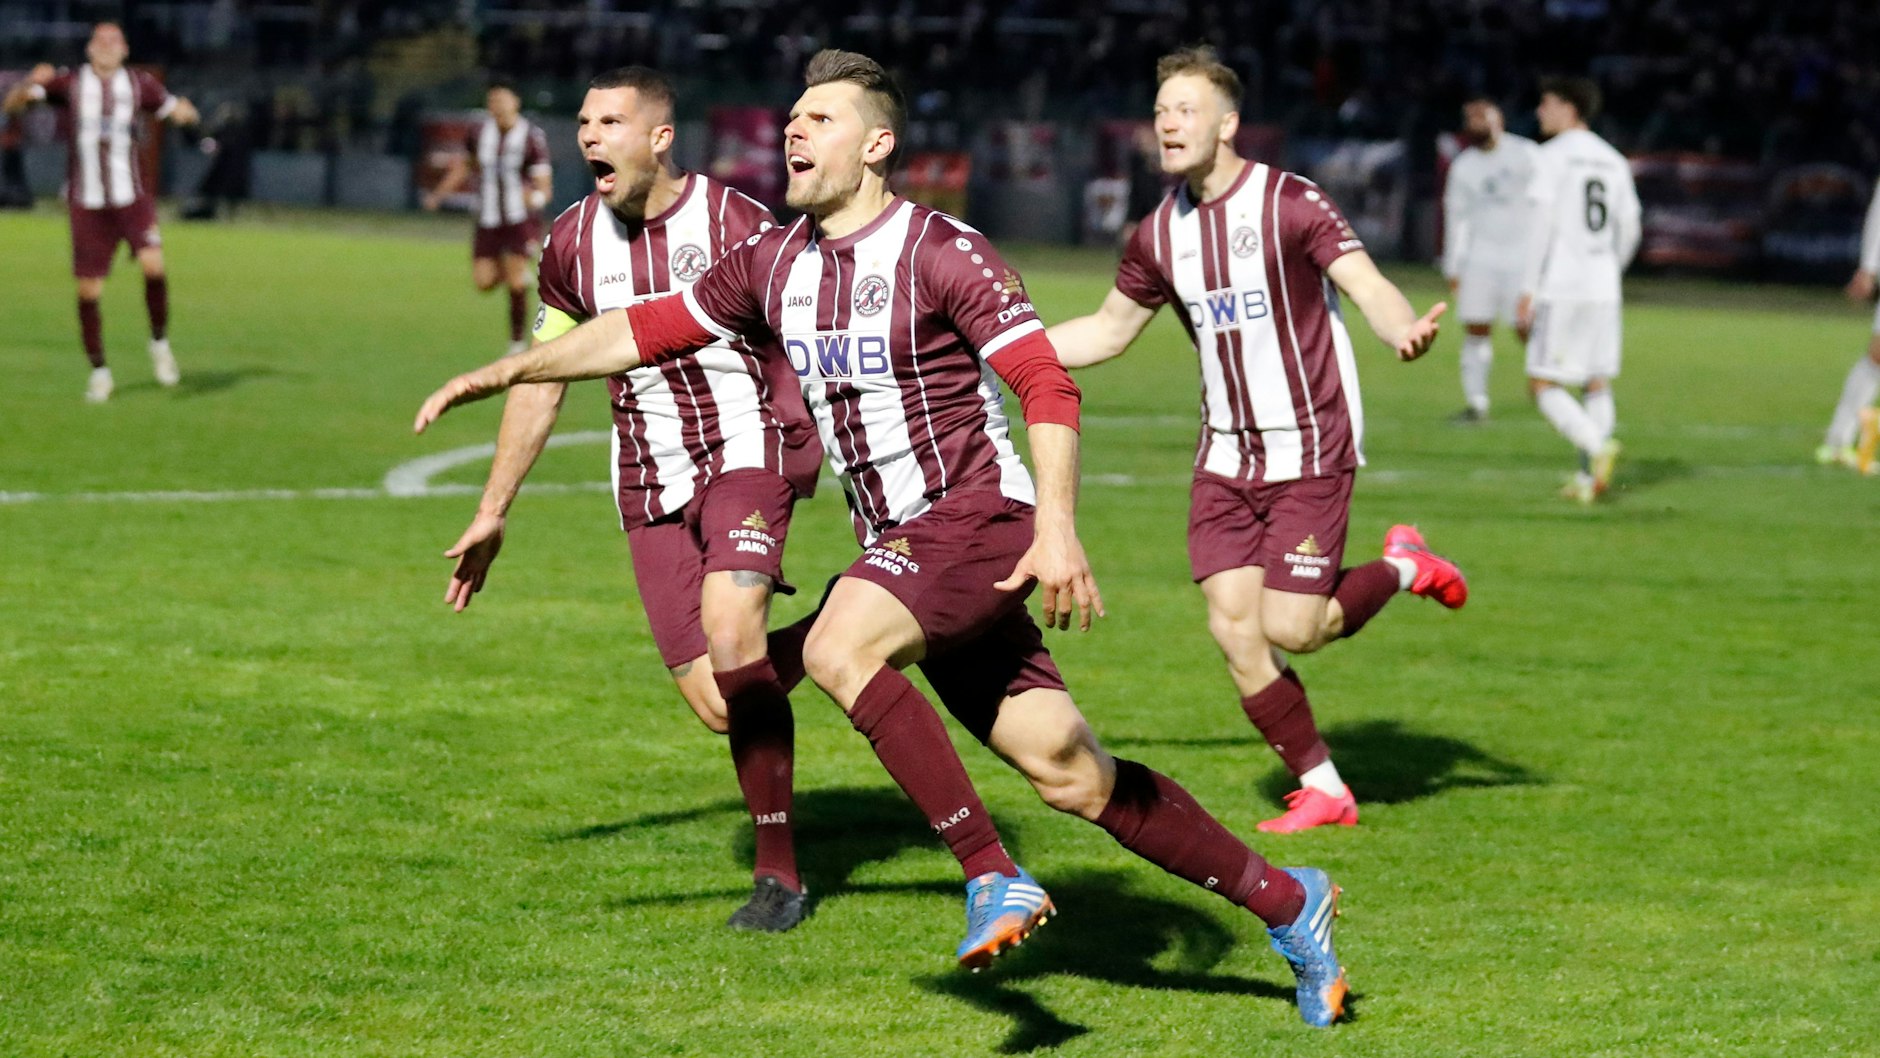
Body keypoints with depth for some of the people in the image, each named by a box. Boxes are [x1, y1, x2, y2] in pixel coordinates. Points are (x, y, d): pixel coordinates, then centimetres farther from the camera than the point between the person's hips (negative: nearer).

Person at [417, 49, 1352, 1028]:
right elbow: (649, 330, 19)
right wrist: (503, 373, 18)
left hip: (977, 515, -7)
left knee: (837, 648, -29)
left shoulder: (942, 252, -11)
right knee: (1072, 775, 4)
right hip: (902, 544, 7)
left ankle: (992, 876, -22)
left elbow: (1047, 387, -16)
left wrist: (1057, 529, -27)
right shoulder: (773, 263, 10)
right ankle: (1286, 904, 15)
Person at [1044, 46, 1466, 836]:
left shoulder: (1290, 203, -13)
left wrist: (1403, 329, -45)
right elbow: (1110, 330, 18)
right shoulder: (1160, 234, 5)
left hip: (1311, 449, -5)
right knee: (1234, 629, -4)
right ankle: (1322, 789, 10)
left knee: (1290, 628, -11)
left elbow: (1367, 284, -21)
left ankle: (1402, 568, 19)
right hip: (1226, 454, 5)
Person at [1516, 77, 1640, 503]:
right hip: (1603, 290, 6)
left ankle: (1597, 445, -24)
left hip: (1560, 288, -6)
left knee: (1543, 385, -4)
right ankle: (1588, 477, 5)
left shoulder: (1555, 154, -6)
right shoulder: (1613, 161, 14)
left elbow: (1544, 225, -11)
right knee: (1597, 384, 10)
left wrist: (1528, 292, -10)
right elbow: (1629, 231, 16)